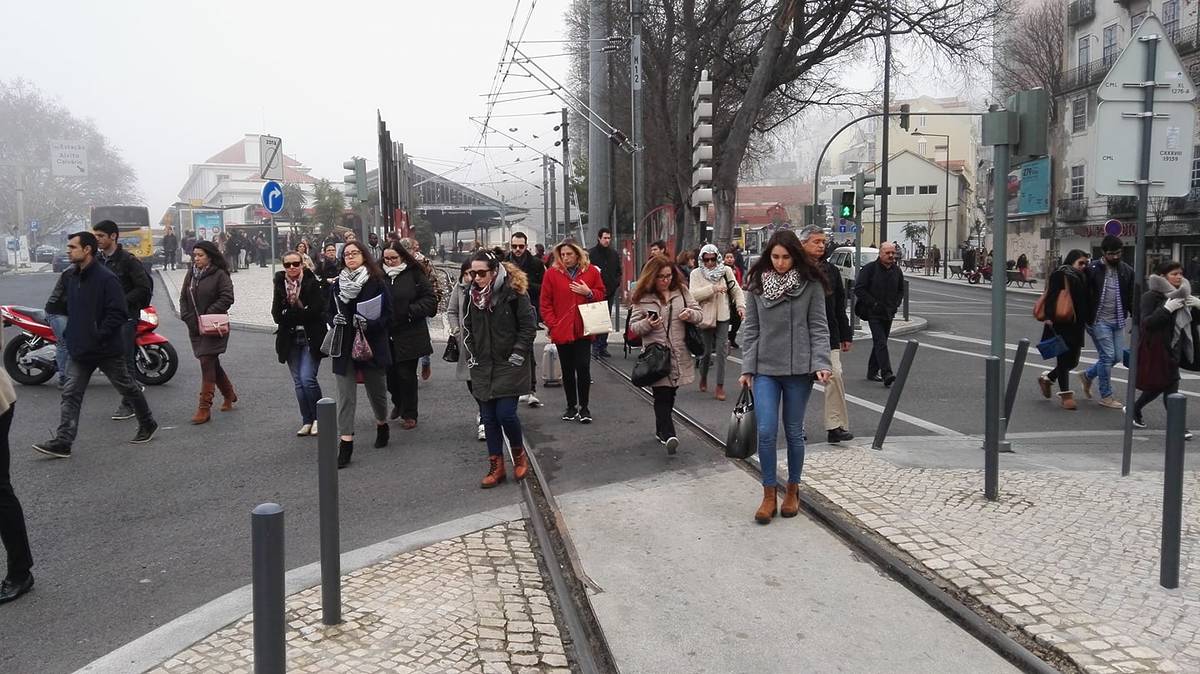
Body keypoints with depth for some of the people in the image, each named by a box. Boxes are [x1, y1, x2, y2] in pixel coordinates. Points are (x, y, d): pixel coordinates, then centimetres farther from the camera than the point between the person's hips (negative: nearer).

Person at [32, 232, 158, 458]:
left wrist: (99, 335, -22)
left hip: (107, 349, -7)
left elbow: (119, 313, -21)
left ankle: (148, 424, 28)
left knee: (127, 388, 10)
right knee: (70, 394, 0)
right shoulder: (73, 277, 9)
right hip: (80, 350, 7)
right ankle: (62, 442, 1)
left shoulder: (106, 278, -17)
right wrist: (72, 335, 12)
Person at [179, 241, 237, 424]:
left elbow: (227, 298, -15)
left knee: (207, 362, -11)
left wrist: (207, 316, -18)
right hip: (195, 327, 7)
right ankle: (229, 394, 33)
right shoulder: (190, 275, 11)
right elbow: (183, 298, 12)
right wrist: (189, 318, -3)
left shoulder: (220, 275, -9)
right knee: (212, 363, 14)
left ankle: (204, 407, -9)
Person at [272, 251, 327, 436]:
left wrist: (289, 315, -12)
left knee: (307, 378, -13)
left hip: (311, 339, -4)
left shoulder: (313, 283, -6)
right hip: (290, 340, 4)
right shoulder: (280, 285, 5)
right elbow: (277, 315, -3)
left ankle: (318, 417, 7)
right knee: (298, 382, 7)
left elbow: (316, 311, -15)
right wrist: (300, 313, -19)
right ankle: (307, 421, 16)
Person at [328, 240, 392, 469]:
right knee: (345, 396, -2)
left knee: (376, 391, 13)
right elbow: (328, 312, 14)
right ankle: (345, 443, 0)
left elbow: (388, 315, -7)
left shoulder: (377, 283, -6)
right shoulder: (337, 285, 6)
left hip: (371, 345, -2)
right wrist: (334, 319, -8)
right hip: (344, 347, 2)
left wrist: (370, 324, -23)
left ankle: (382, 424, 41)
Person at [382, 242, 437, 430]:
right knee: (389, 372, 9)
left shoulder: (414, 275, -3)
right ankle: (398, 403, 38)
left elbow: (430, 300, -4)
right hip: (385, 334, 3)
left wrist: (412, 311, -15)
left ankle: (409, 414, 16)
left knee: (407, 374, 1)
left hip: (409, 335, -3)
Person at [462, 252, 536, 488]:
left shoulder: (514, 292, -10)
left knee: (505, 413, -10)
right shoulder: (472, 295, 6)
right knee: (488, 417, 6)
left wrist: (518, 355, -12)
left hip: (509, 365, -5)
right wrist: (470, 357, 8)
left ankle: (519, 454, 17)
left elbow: (529, 326, -8)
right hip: (482, 367, 5)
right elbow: (467, 328, 16)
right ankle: (496, 467, 17)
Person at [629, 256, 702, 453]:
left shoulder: (681, 291, 6)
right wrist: (647, 324, -18)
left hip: (679, 355, 3)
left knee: (670, 394, 14)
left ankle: (661, 431, 29)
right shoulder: (643, 297, -1)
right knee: (661, 395, -11)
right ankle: (668, 435, -18)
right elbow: (633, 325, 3)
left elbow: (699, 314, 10)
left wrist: (691, 313, -13)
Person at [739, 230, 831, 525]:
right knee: (766, 432, -5)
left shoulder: (810, 283, -3)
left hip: (799, 369, -1)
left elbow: (818, 327, -2)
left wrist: (821, 363, -12)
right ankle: (769, 495, 9)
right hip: (765, 369, 1)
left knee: (794, 432, 10)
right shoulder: (757, 283, 2)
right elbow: (750, 328, 5)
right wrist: (747, 367, 1)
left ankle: (792, 491, 26)